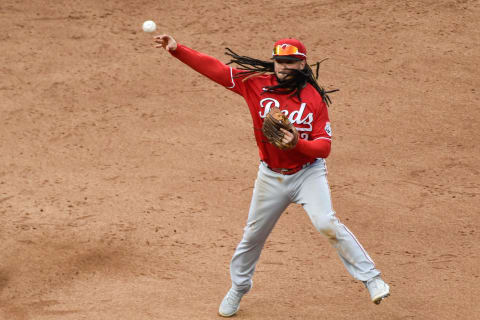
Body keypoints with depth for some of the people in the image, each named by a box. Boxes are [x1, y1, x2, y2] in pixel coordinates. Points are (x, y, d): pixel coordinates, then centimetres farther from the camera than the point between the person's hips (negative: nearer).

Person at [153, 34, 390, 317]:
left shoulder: (314, 98, -13)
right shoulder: (256, 84, -7)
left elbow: (324, 147, -13)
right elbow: (215, 69, -7)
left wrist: (297, 143, -32)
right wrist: (177, 49, -16)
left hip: (308, 172, -3)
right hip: (271, 175, 3)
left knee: (327, 223, -24)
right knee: (254, 233, 15)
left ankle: (371, 278, -17)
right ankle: (239, 287, 40)